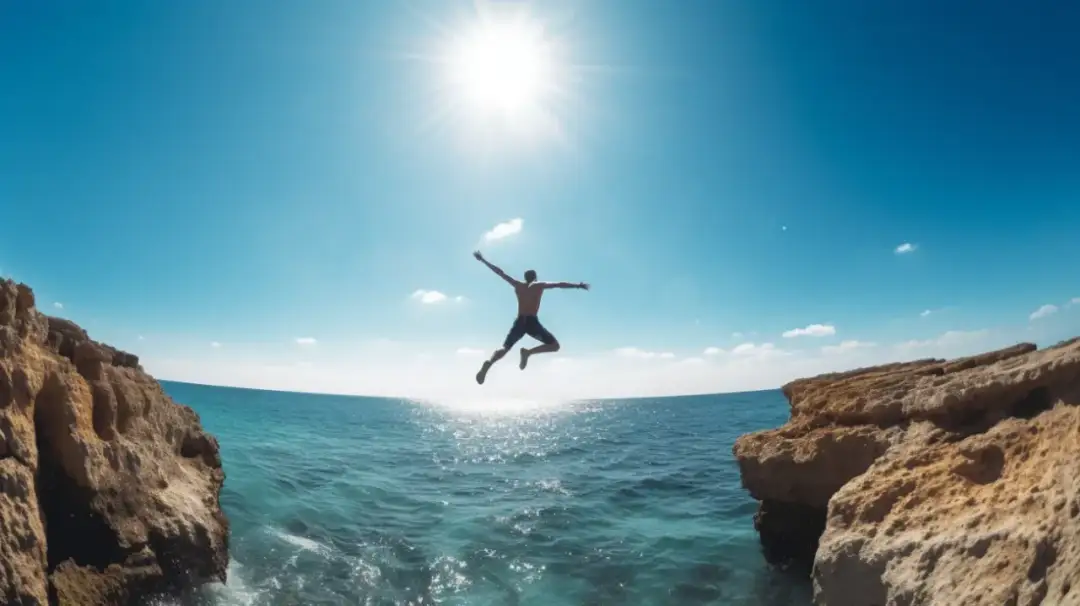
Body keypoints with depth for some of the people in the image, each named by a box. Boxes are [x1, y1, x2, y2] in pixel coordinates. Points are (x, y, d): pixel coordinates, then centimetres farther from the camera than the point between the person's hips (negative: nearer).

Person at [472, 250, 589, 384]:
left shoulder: (518, 285, 15)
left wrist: (483, 260, 21)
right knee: (554, 345, 5)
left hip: (519, 322, 4)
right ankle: (528, 352, -15)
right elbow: (560, 284, 4)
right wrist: (578, 285, 8)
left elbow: (500, 272, 17)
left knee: (504, 348, 7)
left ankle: (489, 363, -25)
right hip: (532, 322, -3)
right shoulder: (540, 285, 7)